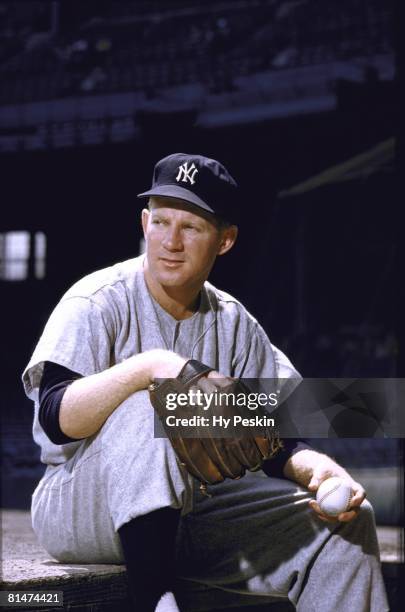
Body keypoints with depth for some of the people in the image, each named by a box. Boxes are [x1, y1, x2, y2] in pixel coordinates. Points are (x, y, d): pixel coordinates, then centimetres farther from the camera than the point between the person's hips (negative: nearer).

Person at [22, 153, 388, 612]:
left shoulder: (234, 324, 7)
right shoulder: (97, 303, -10)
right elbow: (56, 419, -25)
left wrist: (317, 467, -18)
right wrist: (148, 367, -39)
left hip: (190, 515, 6)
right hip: (79, 512, -5)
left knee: (347, 517, -8)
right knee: (145, 407, -35)